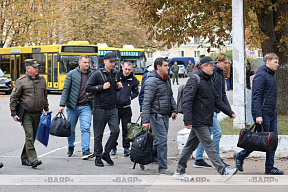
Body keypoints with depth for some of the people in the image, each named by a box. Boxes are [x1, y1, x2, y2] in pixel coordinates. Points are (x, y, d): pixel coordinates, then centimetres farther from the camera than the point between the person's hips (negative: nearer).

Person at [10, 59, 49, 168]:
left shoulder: (42, 80, 11)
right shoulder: (21, 81, -3)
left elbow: (45, 97, 24)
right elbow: (13, 98, -1)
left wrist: (46, 110, 21)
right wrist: (14, 113, -5)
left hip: (37, 114, 5)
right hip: (26, 113, -5)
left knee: (32, 137, 10)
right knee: (29, 136, -15)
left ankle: (24, 158, 23)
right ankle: (33, 159, -22)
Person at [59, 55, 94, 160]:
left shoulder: (92, 75, 7)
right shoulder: (72, 74, 1)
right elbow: (66, 90, -1)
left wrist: (93, 106, 13)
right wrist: (62, 104, -9)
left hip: (86, 107, 1)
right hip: (72, 106, -1)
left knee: (86, 128, -12)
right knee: (71, 129, 10)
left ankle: (86, 151, -16)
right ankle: (70, 148, 31)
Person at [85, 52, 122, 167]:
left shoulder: (115, 74, 10)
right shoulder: (97, 74, -7)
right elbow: (88, 88, -9)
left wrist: (119, 87, 2)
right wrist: (102, 87, -17)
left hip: (112, 108, 4)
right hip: (100, 109, -4)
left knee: (115, 131, -8)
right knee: (98, 135, 2)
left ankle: (106, 153, 9)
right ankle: (98, 157, 13)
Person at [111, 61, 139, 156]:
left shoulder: (133, 80, 2)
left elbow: (136, 92, 16)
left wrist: (130, 97, 0)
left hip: (126, 108, 1)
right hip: (114, 107, -1)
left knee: (126, 129, 2)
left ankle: (126, 147, 12)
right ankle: (113, 147, 19)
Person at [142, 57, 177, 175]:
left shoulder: (167, 79, 11)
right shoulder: (152, 81, -16)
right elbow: (146, 102, -19)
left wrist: (174, 110, 22)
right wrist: (145, 120, -21)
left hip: (165, 114, 9)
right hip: (156, 114, -9)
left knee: (161, 139, 13)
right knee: (162, 140, -8)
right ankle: (162, 167, -1)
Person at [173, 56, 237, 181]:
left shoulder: (207, 80, 18)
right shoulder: (194, 79, -12)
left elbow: (216, 100, 24)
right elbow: (187, 101, -18)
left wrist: (229, 112, 18)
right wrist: (187, 120, -25)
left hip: (203, 120, 10)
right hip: (198, 121, -10)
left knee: (190, 146, 12)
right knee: (209, 146, -7)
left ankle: (179, 172, 19)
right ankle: (223, 171, -7)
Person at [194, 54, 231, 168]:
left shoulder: (220, 75, 17)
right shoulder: (211, 72, -12)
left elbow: (222, 94, 21)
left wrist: (229, 110, 15)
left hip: (214, 109, 9)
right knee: (217, 132, -8)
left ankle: (199, 160, 16)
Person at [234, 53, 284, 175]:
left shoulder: (271, 75, 18)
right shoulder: (261, 75, -12)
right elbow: (256, 96, -19)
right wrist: (258, 115, -24)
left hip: (272, 114, 9)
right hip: (263, 114, -9)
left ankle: (269, 168, 9)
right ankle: (240, 156, 11)